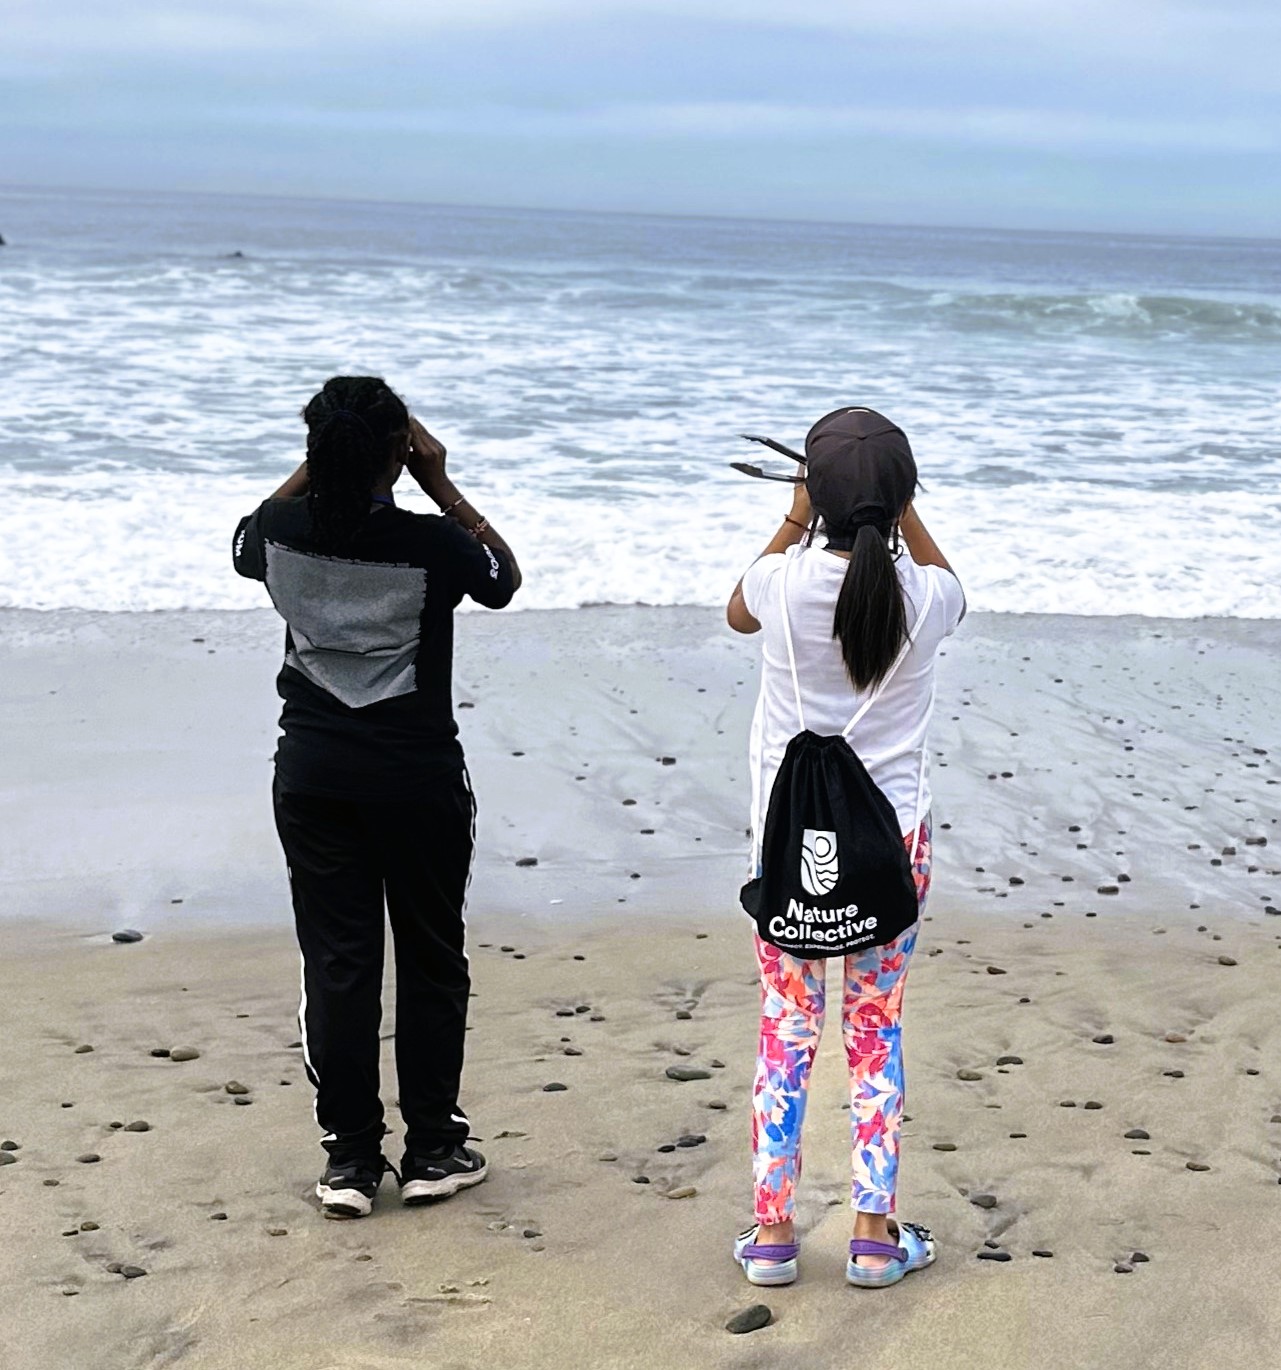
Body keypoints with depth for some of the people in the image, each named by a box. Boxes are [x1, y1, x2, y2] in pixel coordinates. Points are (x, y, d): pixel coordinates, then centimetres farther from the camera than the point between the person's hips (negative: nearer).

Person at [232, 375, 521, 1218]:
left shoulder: (284, 532, -8)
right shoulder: (432, 545, -17)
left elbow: (246, 541, 18)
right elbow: (505, 579, 5)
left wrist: (315, 470, 12)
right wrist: (443, 487, 1)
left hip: (312, 775, 3)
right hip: (418, 776, -3)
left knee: (336, 963, 7)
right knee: (432, 961, 11)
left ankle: (350, 1160, 11)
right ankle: (433, 1151, 17)